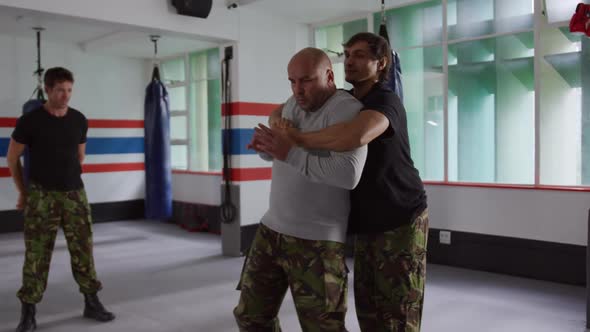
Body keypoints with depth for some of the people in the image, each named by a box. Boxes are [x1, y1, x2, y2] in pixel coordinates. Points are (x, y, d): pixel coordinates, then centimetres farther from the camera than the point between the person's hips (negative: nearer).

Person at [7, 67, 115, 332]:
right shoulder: (31, 120, -8)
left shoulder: (79, 120, 4)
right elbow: (12, 158, 3)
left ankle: (91, 303, 19)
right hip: (41, 196, -3)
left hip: (75, 194, 4)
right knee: (36, 255, 1)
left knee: (83, 250, 7)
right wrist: (23, 192, 8)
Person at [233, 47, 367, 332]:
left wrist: (290, 152, -25)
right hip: (271, 229, 8)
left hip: (316, 242, -8)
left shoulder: (346, 109, -15)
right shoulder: (294, 103, 10)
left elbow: (348, 174, -29)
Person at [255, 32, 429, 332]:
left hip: (400, 221, -7)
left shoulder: (386, 101, -19)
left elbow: (356, 135, -42)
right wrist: (277, 121, -17)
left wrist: (294, 141, -33)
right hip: (367, 222, 7)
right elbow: (283, 109, 8)